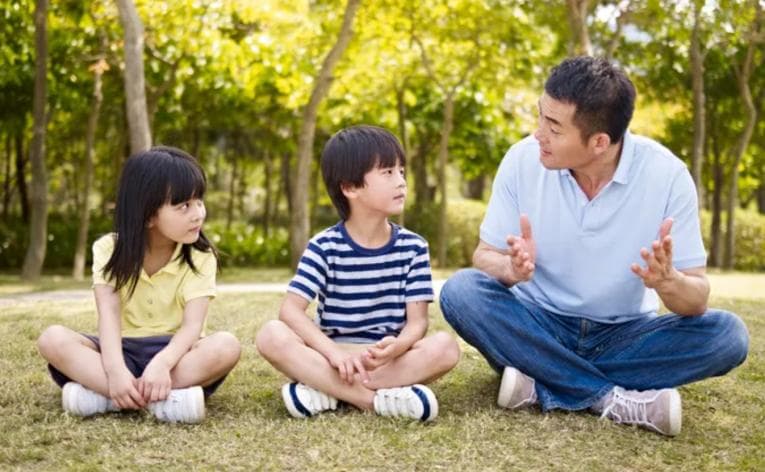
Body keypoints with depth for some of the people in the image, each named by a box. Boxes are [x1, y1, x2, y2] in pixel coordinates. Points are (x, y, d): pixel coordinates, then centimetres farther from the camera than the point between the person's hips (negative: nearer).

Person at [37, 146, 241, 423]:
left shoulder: (201, 257, -6)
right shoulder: (109, 249, -4)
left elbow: (192, 324, -20)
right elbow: (109, 315, -19)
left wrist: (162, 363, -41)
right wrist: (115, 370, -39)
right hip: (124, 351, 1)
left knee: (226, 346, -32)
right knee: (52, 339, -25)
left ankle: (103, 394, -36)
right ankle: (163, 398, -40)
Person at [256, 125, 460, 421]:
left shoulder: (412, 247, 2)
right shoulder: (325, 247, -3)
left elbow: (417, 320, -4)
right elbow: (291, 310, -12)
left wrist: (396, 347, -28)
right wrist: (334, 352, -28)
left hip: (388, 360, 1)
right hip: (332, 356, -1)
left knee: (445, 347, -27)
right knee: (272, 335, -26)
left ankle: (327, 391, -27)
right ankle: (375, 399, -32)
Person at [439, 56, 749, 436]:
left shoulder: (665, 174, -17)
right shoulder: (523, 159, -14)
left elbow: (697, 301, -15)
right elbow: (485, 256, -8)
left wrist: (669, 283, -39)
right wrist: (511, 269, -32)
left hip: (623, 335, 0)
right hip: (538, 328, 1)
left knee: (727, 335, -24)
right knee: (460, 290, -27)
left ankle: (540, 385, -24)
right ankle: (617, 400, -27)